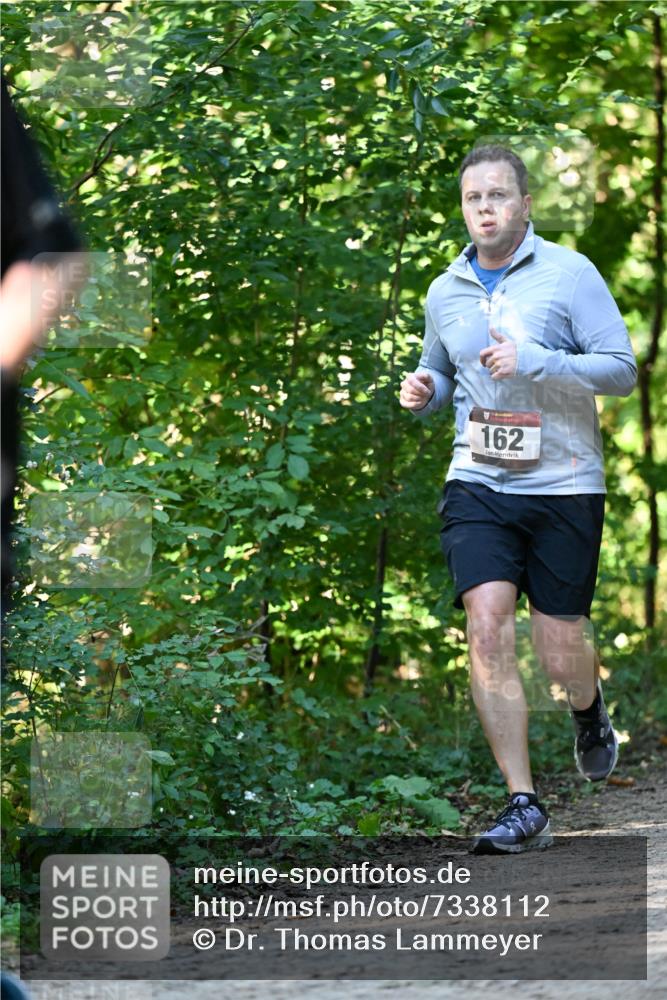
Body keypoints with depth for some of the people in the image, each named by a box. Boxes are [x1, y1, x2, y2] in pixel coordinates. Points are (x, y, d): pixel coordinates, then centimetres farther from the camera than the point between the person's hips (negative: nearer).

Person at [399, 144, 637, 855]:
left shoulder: (569, 274, -2)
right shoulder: (446, 291, 11)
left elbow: (622, 369, -7)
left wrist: (534, 362, -19)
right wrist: (423, 393, 3)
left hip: (563, 484, -3)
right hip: (478, 483, 3)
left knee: (561, 655, 0)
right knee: (487, 625, -16)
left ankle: (590, 715, 39)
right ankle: (523, 806, -12)